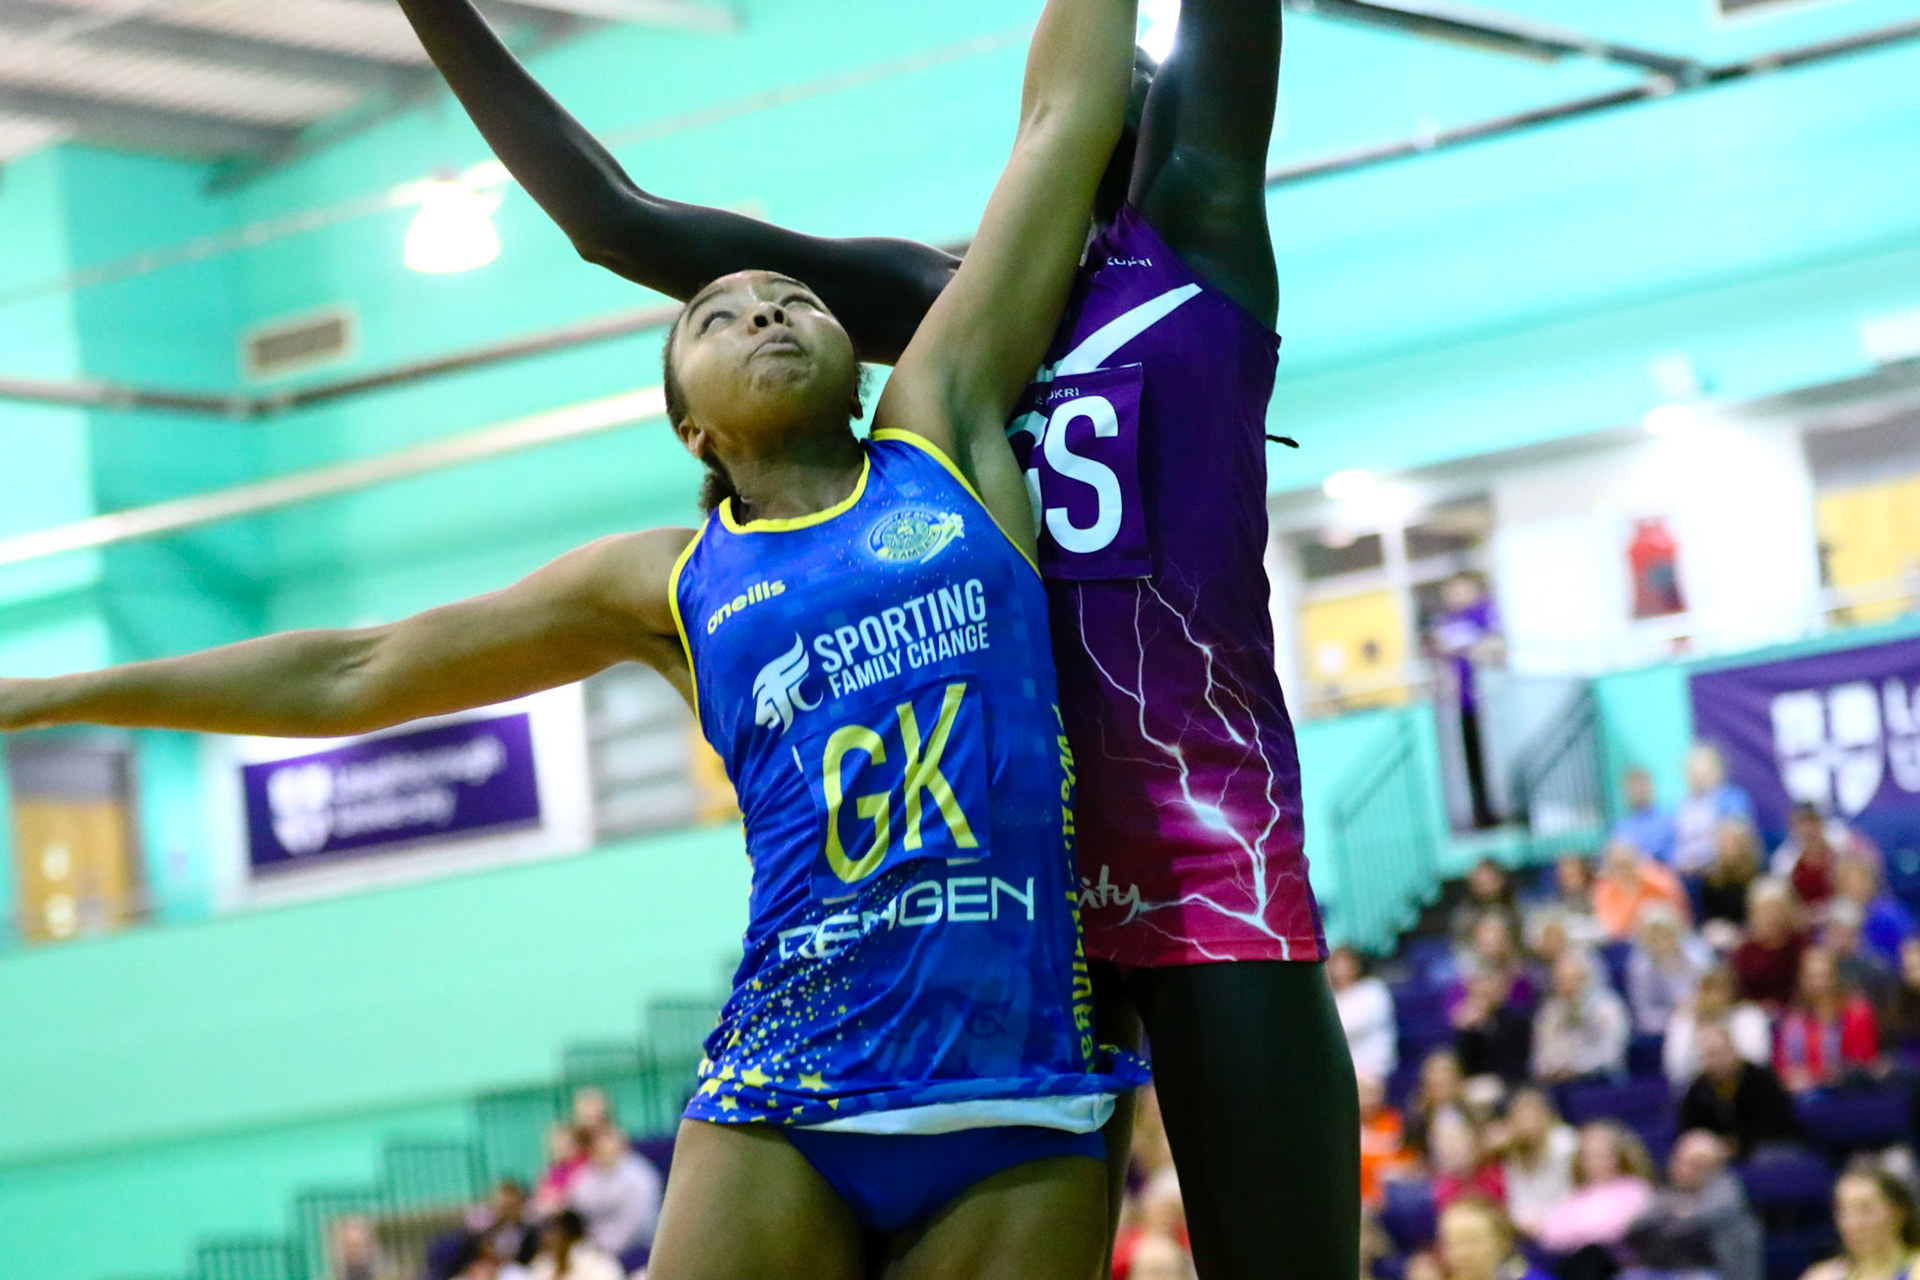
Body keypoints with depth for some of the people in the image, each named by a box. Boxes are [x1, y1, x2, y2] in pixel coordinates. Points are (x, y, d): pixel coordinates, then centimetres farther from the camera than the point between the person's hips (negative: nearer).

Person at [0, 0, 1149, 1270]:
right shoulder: (667, 583, 13)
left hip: (1026, 1115, 0)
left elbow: (1064, 114, 12)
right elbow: (350, 674, 21)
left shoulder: (945, 431, 10)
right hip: (784, 1106, 1)